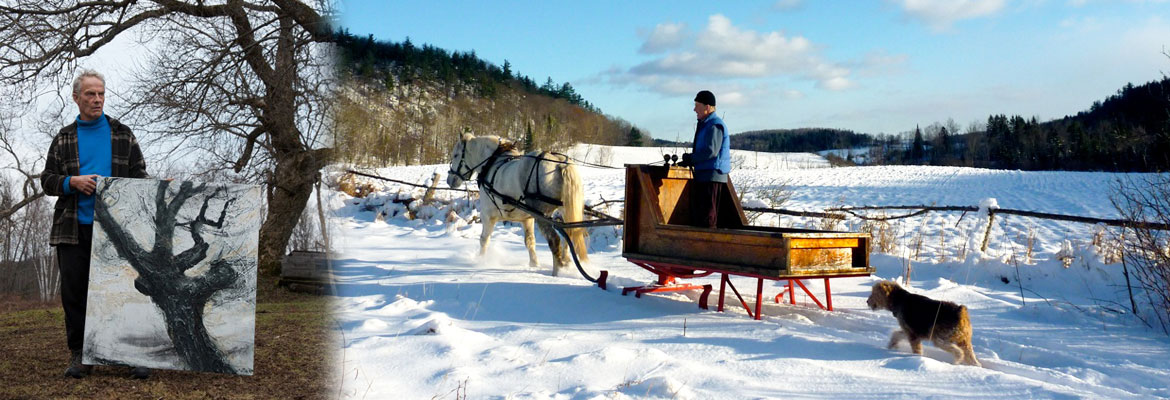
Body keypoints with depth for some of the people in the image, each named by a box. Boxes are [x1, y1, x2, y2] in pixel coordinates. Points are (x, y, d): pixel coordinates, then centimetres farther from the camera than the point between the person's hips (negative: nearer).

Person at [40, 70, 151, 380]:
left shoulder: (122, 134, 10)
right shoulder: (63, 139, 12)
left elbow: (140, 176, 10)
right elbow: (47, 180, 12)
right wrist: (72, 182, -9)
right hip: (74, 229, 2)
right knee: (74, 291, 3)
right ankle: (79, 355, 13)